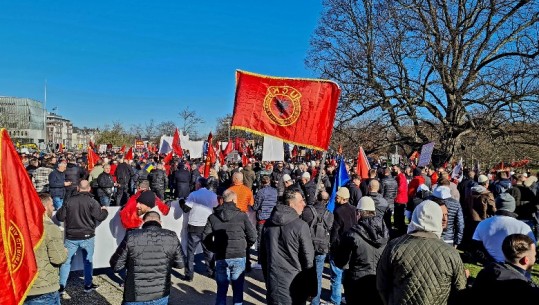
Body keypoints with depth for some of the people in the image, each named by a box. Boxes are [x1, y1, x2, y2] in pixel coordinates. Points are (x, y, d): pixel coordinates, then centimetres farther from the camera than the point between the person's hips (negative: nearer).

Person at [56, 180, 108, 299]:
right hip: (87, 237, -1)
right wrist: (105, 210, 6)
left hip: (71, 237, 2)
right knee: (88, 261, 13)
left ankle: (61, 287, 9)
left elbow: (60, 217, 2)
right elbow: (99, 217, -15)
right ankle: (88, 285, 22)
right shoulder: (91, 201, -11)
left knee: (66, 261, 12)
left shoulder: (69, 201, -3)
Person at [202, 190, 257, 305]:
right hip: (239, 257, -2)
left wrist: (214, 249, 13)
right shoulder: (242, 215, -4)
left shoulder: (213, 217, 2)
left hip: (221, 258, 2)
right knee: (238, 289, 11)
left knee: (221, 290, 12)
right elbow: (252, 236, -5)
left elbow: (205, 237, 0)